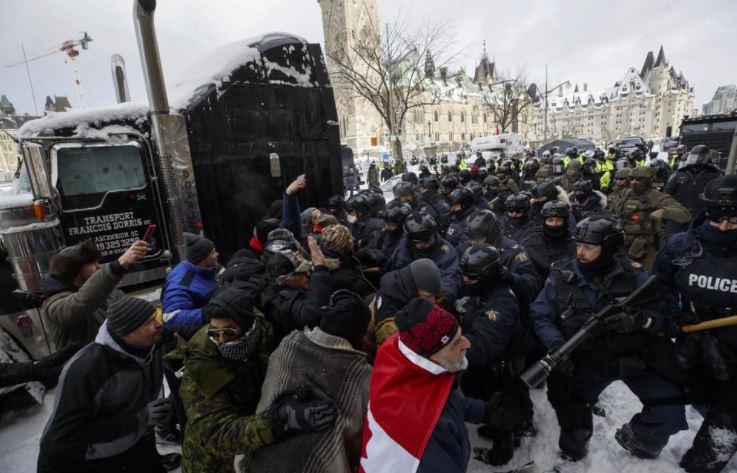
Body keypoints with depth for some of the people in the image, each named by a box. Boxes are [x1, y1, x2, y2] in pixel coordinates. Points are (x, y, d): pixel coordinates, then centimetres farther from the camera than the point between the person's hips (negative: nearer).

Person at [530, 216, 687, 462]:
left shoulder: (632, 274, -9)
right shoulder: (561, 277, -10)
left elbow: (661, 314, -8)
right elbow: (541, 317, -7)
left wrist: (639, 319, -30)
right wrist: (556, 344, -24)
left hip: (633, 356, 1)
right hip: (584, 363, 0)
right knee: (572, 420, -2)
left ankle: (636, 439, 27)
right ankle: (573, 451, 34)